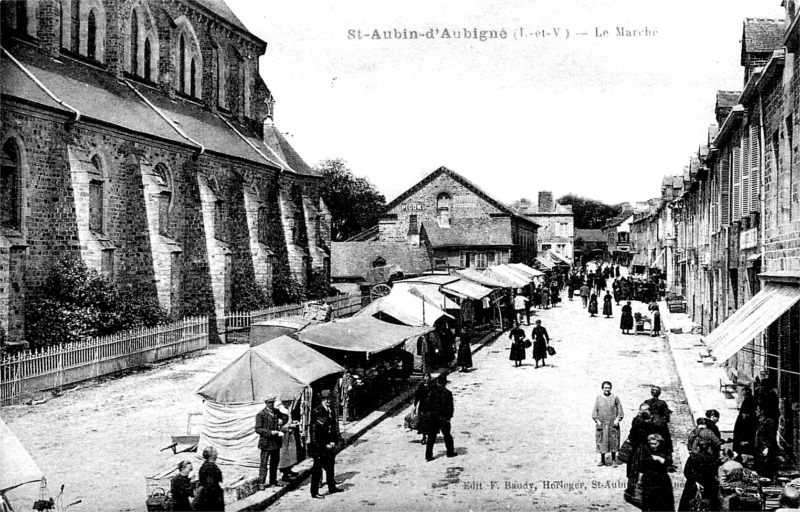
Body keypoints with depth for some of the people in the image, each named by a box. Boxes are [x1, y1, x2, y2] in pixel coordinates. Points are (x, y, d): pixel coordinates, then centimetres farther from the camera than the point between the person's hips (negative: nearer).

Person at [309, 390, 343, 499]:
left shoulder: (331, 411, 10)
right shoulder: (316, 412, -14)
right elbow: (314, 431, -16)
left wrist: (334, 442, 4)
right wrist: (324, 445, -15)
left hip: (330, 446, 8)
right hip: (319, 446, -8)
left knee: (330, 467, 18)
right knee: (317, 469, -1)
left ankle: (332, 488, 32)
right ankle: (314, 492, 6)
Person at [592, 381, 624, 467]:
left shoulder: (615, 398, 2)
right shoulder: (598, 398, 5)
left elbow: (620, 410, 4)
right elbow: (594, 411, 6)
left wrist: (617, 419, -8)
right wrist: (597, 420, -6)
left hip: (613, 424, -1)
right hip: (601, 424, 1)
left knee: (613, 442, 2)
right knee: (601, 442, 3)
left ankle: (613, 460, 12)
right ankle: (602, 460, 15)